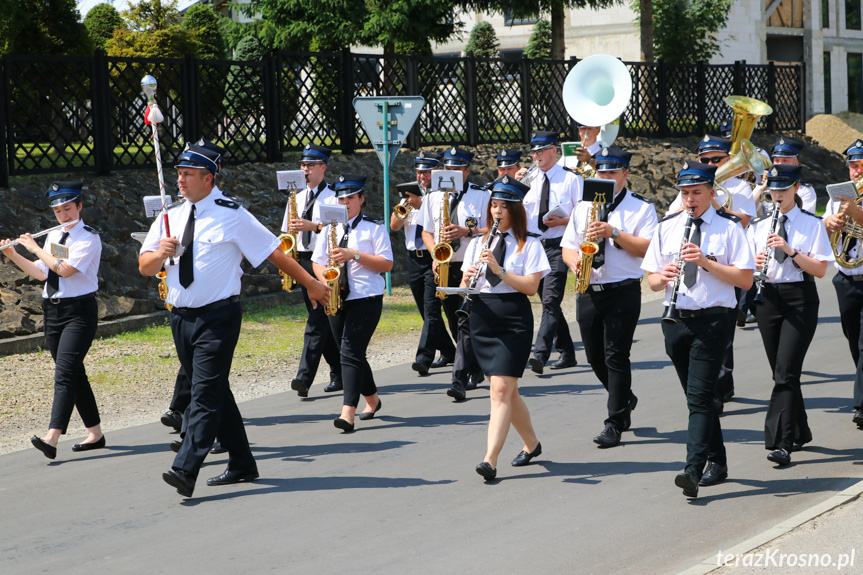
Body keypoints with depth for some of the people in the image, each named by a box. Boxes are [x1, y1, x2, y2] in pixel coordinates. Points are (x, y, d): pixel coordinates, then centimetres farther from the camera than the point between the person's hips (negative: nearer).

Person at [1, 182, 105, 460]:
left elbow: (64, 269, -22)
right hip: (52, 310, 8)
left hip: (79, 311, -8)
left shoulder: (89, 238, -10)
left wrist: (35, 248, -13)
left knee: (65, 373, -17)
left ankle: (51, 439, -27)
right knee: (74, 374, 11)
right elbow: (41, 272, 14)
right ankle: (95, 433, 19)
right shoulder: (53, 236, 13)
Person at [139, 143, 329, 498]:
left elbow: (273, 252, -1)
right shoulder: (170, 217, 9)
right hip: (181, 318, 6)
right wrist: (160, 254, -14)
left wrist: (311, 284, 3)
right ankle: (241, 465, 24)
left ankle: (186, 471, -23)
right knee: (216, 392, 13)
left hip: (218, 318, -6)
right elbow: (144, 267, 9)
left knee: (205, 393, -13)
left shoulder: (232, 216, -5)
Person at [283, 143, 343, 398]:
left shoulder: (333, 197, -3)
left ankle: (305, 377, -21)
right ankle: (339, 373, 19)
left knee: (317, 320, -14)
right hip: (302, 260, 7)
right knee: (322, 321, 10)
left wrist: (314, 226, -22)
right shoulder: (297, 199, 17)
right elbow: (287, 231, 20)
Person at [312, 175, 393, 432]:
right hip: (337, 298, 6)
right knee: (351, 354, 12)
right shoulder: (331, 228, 14)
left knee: (351, 352, -16)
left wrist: (354, 255, -17)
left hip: (366, 298, -6)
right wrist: (326, 281, -7)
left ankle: (348, 412, -21)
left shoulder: (374, 228, -1)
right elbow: (317, 262, 14)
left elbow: (387, 264, -7)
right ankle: (372, 399, 33)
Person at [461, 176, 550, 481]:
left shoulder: (529, 245, 0)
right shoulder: (478, 243, 13)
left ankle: (490, 460, -20)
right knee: (507, 391, 12)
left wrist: (498, 269, -20)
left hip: (514, 321, -5)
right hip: (482, 317, 5)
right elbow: (465, 285, 12)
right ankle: (532, 444, 32)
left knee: (501, 390, -14)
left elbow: (531, 286, -11)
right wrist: (468, 280, -11)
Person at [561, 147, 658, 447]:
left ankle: (615, 424, -4)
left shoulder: (641, 208, 0)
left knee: (616, 356, -9)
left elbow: (647, 248, -11)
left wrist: (614, 234, -20)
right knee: (595, 357, 10)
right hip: (589, 292, 5)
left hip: (623, 291, -5)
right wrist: (574, 260, -9)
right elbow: (567, 246, 13)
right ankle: (625, 400, 35)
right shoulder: (584, 207, 15)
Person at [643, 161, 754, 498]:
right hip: (676, 319, 5)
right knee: (698, 397, 13)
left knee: (699, 398, -14)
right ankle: (717, 462, 27)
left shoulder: (728, 228, -2)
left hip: (712, 320, -5)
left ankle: (693, 471, -20)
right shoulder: (666, 227, 10)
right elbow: (652, 281, 11)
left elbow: (746, 280, -8)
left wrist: (706, 262, -18)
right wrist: (663, 276, -12)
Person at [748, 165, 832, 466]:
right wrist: (756, 265, -13)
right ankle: (800, 432, 27)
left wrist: (790, 250, -19)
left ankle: (780, 443, -18)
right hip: (768, 298, 5)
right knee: (783, 372, 10)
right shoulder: (758, 226, 11)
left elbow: (820, 269, -7)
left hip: (800, 300, -4)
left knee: (785, 373, -15)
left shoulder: (812, 224, 0)